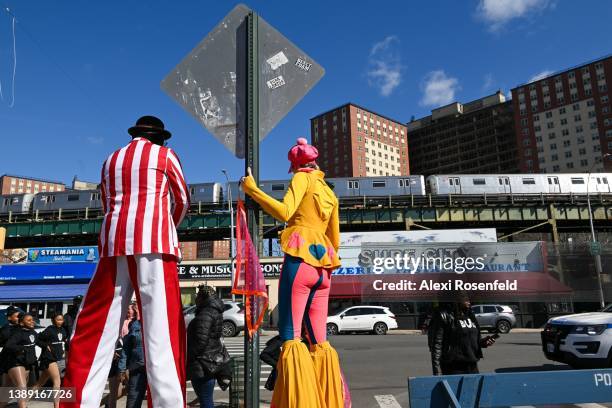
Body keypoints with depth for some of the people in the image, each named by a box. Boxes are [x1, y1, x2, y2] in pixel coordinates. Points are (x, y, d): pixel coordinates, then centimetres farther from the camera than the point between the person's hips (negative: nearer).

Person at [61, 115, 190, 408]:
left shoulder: (112, 159, 22)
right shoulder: (165, 155, 10)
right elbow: (183, 201, 14)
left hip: (114, 243, 4)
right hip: (154, 243, -4)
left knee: (94, 328, 5)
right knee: (162, 329, -7)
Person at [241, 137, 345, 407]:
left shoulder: (302, 178, 5)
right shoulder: (330, 193, 25)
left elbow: (284, 212, -14)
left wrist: (252, 189, -7)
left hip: (299, 261, -7)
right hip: (322, 267, 7)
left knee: (292, 338, -8)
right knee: (319, 342, 8)